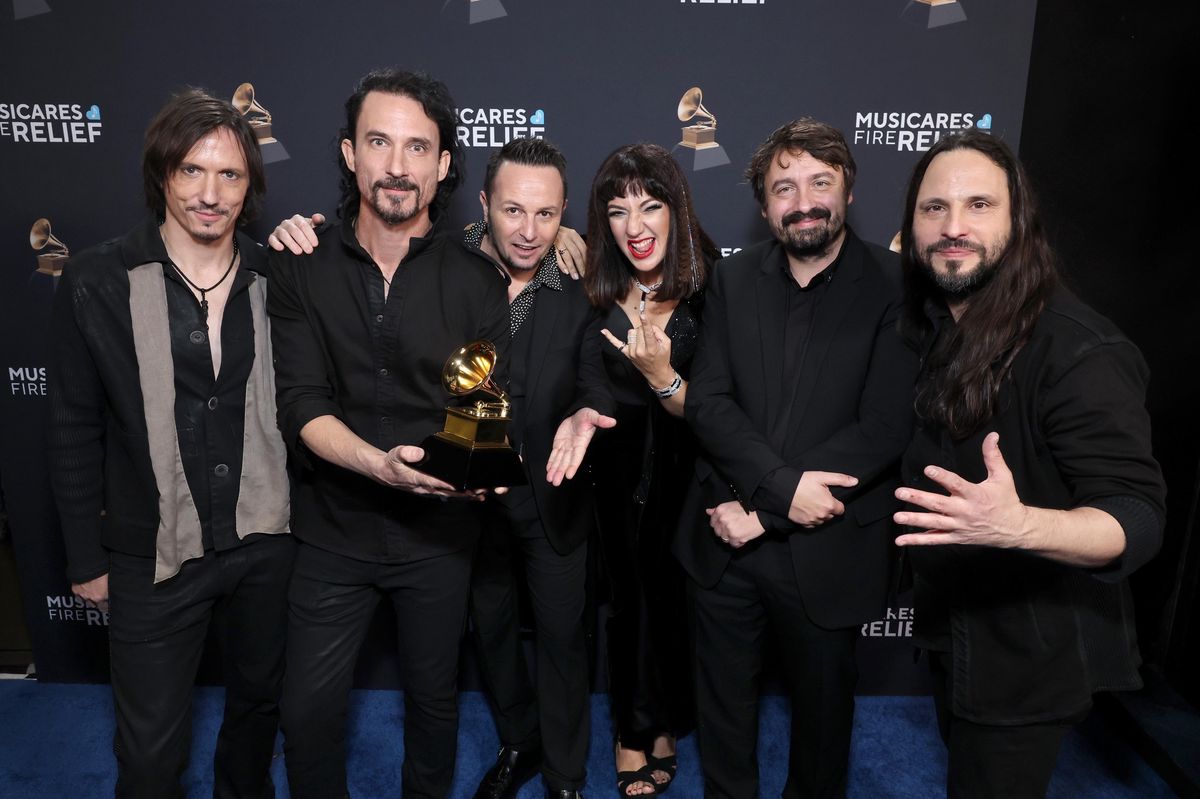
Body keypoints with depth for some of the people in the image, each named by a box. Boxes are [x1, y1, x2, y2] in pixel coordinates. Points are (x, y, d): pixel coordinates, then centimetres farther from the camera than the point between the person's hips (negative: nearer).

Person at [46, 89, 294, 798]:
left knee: (259, 701, 24)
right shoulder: (98, 284, -8)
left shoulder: (275, 280, -1)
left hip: (266, 545, 3)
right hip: (155, 557, -2)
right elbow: (75, 432, -2)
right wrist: (87, 557, 0)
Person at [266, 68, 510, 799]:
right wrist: (381, 463, -30)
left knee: (434, 696, 19)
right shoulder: (302, 268, -5)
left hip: (440, 532, 0)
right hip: (333, 529, 0)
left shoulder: (477, 280, -6)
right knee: (308, 710, 12)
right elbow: (301, 406, -12)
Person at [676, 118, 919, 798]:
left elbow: (884, 429, -16)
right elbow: (709, 400, -5)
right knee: (724, 702, 20)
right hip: (726, 541, 3)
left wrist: (759, 507, -16)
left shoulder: (894, 289, -9)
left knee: (823, 705, 21)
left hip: (826, 554, -2)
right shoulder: (735, 278, 1)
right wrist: (782, 485, -19)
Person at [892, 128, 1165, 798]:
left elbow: (1138, 516, -27)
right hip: (951, 626, 7)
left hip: (1032, 655, -7)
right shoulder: (933, 328, 0)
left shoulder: (1078, 349, -25)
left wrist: (1020, 526, -46)